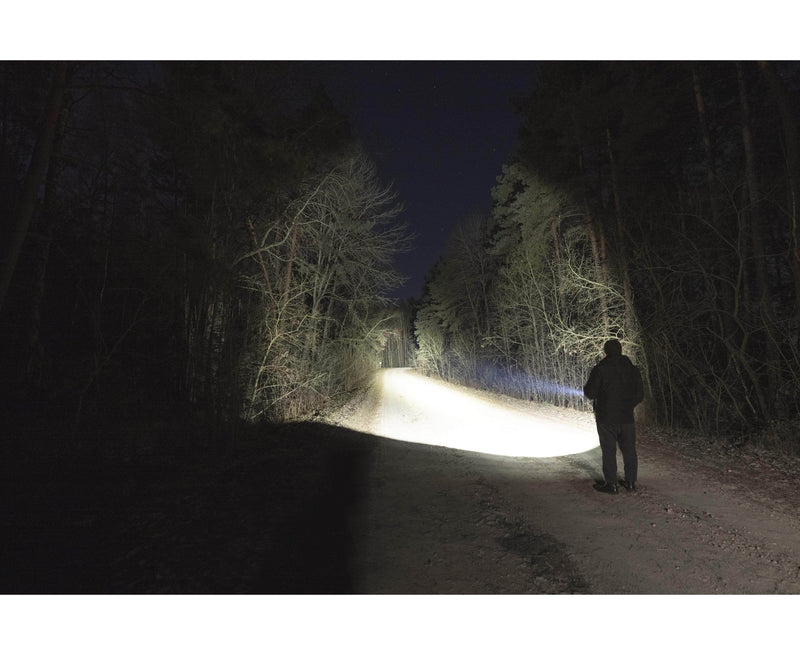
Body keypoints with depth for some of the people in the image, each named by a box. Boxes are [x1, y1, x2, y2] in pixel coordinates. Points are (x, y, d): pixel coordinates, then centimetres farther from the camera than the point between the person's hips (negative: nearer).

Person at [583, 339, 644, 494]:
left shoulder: (600, 369, -12)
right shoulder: (632, 369, 4)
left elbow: (590, 393, -13)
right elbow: (640, 395, 9)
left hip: (606, 418, -5)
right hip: (627, 417, 5)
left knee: (609, 451, 2)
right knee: (629, 450, 15)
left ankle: (611, 484, 8)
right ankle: (631, 482, 24)